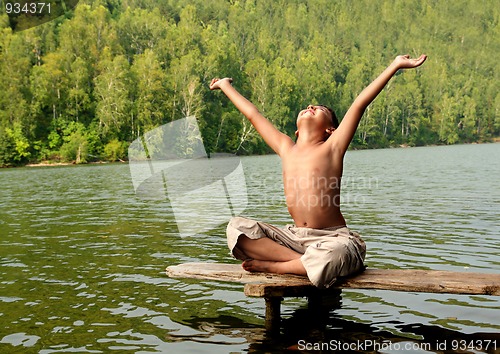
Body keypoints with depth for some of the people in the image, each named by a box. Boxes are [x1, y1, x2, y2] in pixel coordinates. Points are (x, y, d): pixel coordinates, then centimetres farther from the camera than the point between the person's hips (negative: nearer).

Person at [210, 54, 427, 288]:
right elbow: (253, 114, 20)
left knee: (329, 258, -40)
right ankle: (304, 262, -18)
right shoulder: (286, 148, 10)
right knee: (237, 228, -11)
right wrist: (226, 86, 31)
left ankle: (273, 265, -11)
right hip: (295, 236, 5)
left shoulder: (332, 148, -1)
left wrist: (395, 65, -11)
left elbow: (359, 104, -7)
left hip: (334, 238, -4)